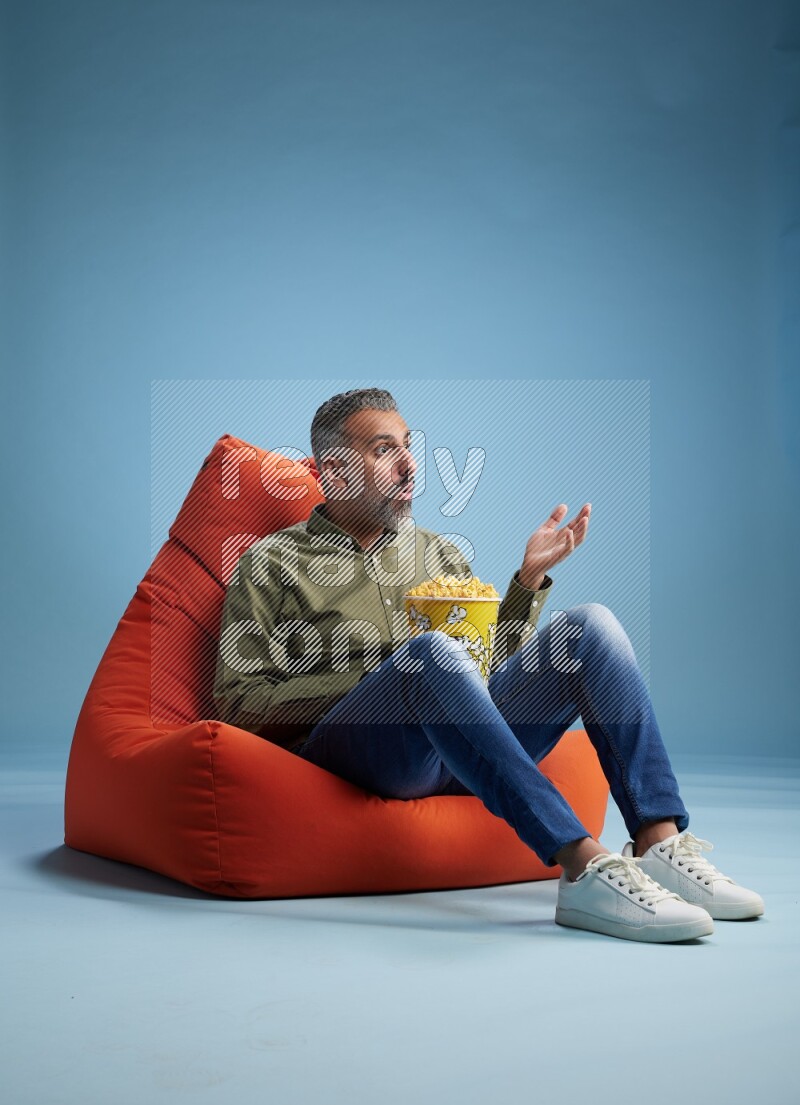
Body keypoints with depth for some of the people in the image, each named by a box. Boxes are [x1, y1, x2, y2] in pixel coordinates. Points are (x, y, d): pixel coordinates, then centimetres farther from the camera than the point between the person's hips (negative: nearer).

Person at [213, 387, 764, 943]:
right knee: (433, 651, -35)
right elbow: (240, 705, 2)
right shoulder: (271, 563, 12)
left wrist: (530, 578, 8)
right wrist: (374, 678, -7)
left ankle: (659, 843, -28)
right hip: (351, 744, -5)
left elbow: (493, 665, 23)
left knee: (590, 624, -13)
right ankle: (584, 868, -44)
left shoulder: (440, 552, 27)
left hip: (467, 743, 5)